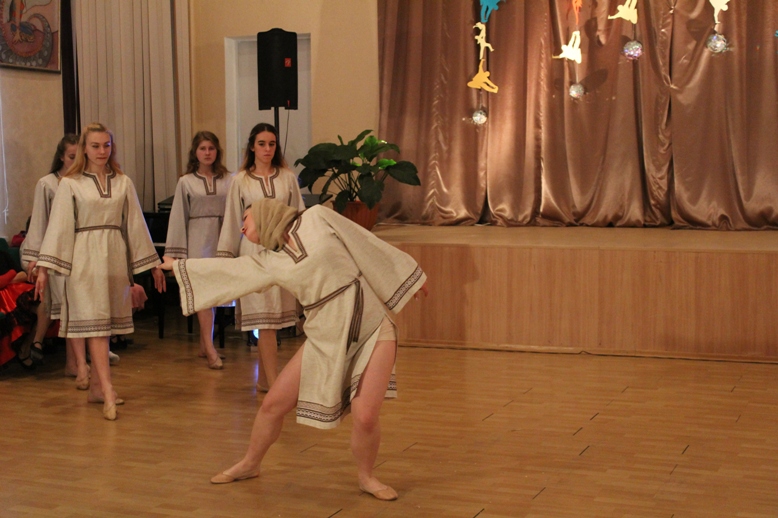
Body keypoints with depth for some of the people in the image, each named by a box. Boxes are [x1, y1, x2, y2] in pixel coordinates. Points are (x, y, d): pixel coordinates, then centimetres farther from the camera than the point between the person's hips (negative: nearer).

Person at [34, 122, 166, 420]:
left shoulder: (123, 183, 10)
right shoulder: (70, 184, 0)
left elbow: (136, 224, 13)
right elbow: (58, 226, -3)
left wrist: (154, 264, 13)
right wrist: (44, 268, -10)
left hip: (116, 258, 4)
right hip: (85, 259, -4)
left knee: (105, 324, 7)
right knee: (94, 323, -9)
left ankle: (97, 387, 17)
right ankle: (108, 393, -15)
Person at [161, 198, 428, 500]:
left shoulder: (318, 219, -5)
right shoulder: (270, 262, 7)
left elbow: (368, 245, 1)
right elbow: (226, 270, 19)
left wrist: (407, 274, 5)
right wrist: (178, 266, 27)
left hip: (372, 330, -5)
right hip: (325, 339, 5)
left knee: (365, 416, -17)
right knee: (272, 405, 6)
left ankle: (366, 477, 11)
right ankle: (249, 465, 32)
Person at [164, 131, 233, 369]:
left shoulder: (228, 180, 3)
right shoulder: (186, 182, 4)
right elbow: (178, 218, 4)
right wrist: (176, 253, 2)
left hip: (221, 240, 1)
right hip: (197, 240, -1)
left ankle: (204, 344, 22)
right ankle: (210, 350, -12)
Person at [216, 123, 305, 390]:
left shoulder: (287, 178, 7)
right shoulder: (241, 181, 4)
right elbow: (232, 221, 7)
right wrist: (226, 258, 6)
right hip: (254, 252, -2)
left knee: (271, 321, 6)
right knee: (265, 321, -7)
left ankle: (263, 379, 19)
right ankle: (273, 384, -8)